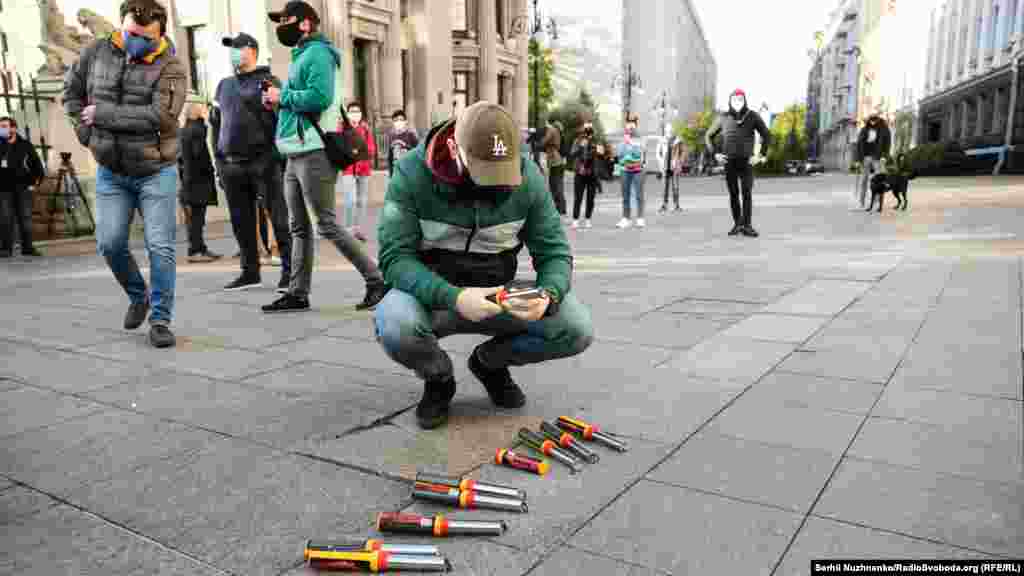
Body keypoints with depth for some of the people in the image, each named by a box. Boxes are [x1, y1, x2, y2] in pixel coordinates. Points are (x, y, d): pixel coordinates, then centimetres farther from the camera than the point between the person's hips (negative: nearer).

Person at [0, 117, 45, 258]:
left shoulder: (25, 145, 4)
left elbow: (37, 165, 11)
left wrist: (36, 181, 6)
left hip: (23, 188, 0)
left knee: (25, 218, 1)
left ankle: (27, 247, 7)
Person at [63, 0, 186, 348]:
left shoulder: (170, 68, -11)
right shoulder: (97, 52, 3)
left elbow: (160, 116, -24)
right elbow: (71, 92, 17)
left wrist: (102, 115, -18)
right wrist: (85, 132, 5)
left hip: (156, 171, -4)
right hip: (110, 172, 4)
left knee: (160, 247, -4)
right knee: (110, 244, 1)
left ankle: (160, 320, 6)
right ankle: (138, 297, 27)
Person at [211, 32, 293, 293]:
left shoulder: (268, 82, 3)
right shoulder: (224, 85, 20)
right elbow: (216, 124, 23)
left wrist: (280, 157, -14)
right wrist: (219, 159, 15)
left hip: (263, 162, -6)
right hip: (231, 165, 6)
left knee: (278, 218, -5)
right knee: (242, 222, 8)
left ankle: (289, 270, 1)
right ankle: (250, 272, 18)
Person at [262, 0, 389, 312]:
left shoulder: (317, 54, -8)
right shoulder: (301, 55, 22)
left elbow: (319, 97, -23)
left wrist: (282, 96, -11)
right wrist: (278, 101, 9)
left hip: (314, 154, -10)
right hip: (297, 155, 10)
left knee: (326, 225, -10)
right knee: (300, 227, 10)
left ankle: (377, 280, -3)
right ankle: (298, 293, 15)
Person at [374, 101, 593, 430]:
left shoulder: (528, 177, -11)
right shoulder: (412, 173, -17)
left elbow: (554, 251, -7)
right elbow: (395, 256, -21)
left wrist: (548, 295, -30)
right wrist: (453, 298, -37)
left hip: (499, 292, 2)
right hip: (431, 292, -2)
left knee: (577, 330, -20)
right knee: (395, 328, -36)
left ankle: (490, 361, 11)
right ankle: (438, 379, 2)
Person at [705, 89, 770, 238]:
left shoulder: (753, 116, -2)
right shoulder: (723, 118, 2)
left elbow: (766, 135, 4)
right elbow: (708, 136, 12)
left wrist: (760, 156, -5)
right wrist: (715, 154, -1)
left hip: (746, 162, -1)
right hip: (729, 162, 1)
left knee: (747, 194, -8)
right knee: (733, 194, 5)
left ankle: (747, 226, -5)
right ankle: (737, 224, 15)